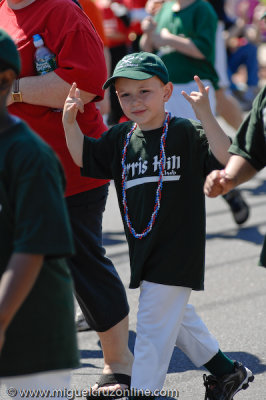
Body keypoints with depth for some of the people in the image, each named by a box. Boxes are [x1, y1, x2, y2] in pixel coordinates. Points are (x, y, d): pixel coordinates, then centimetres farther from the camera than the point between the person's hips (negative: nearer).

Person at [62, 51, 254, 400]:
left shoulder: (186, 134, -12)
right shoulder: (119, 139, 6)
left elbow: (225, 158, -24)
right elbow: (83, 157, 10)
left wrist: (205, 115, -36)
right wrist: (69, 121, -5)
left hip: (176, 250, -8)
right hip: (144, 249, 8)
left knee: (153, 323, -6)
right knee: (176, 317, 22)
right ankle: (226, 372, 39)